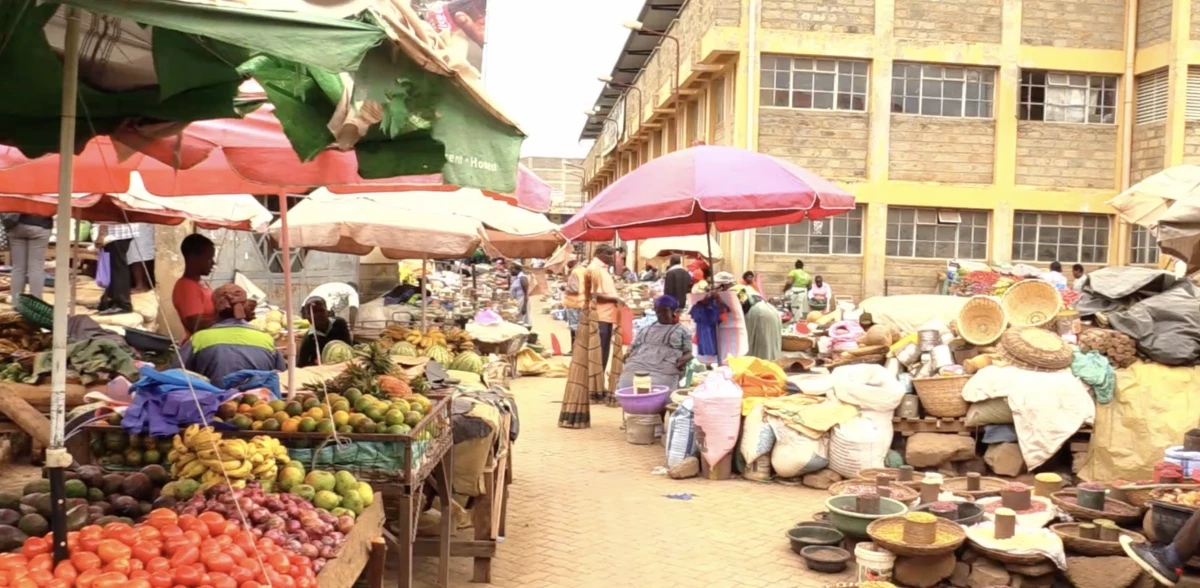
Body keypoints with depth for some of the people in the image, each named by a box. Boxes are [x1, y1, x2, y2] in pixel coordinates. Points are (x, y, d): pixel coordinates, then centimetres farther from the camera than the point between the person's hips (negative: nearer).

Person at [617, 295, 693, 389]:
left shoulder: (682, 330, 20)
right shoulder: (645, 329, 30)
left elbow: (688, 353, 12)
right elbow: (632, 347, 30)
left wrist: (683, 359, -12)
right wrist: (628, 354, 5)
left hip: (664, 368, -3)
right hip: (638, 365, 3)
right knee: (625, 387, -28)